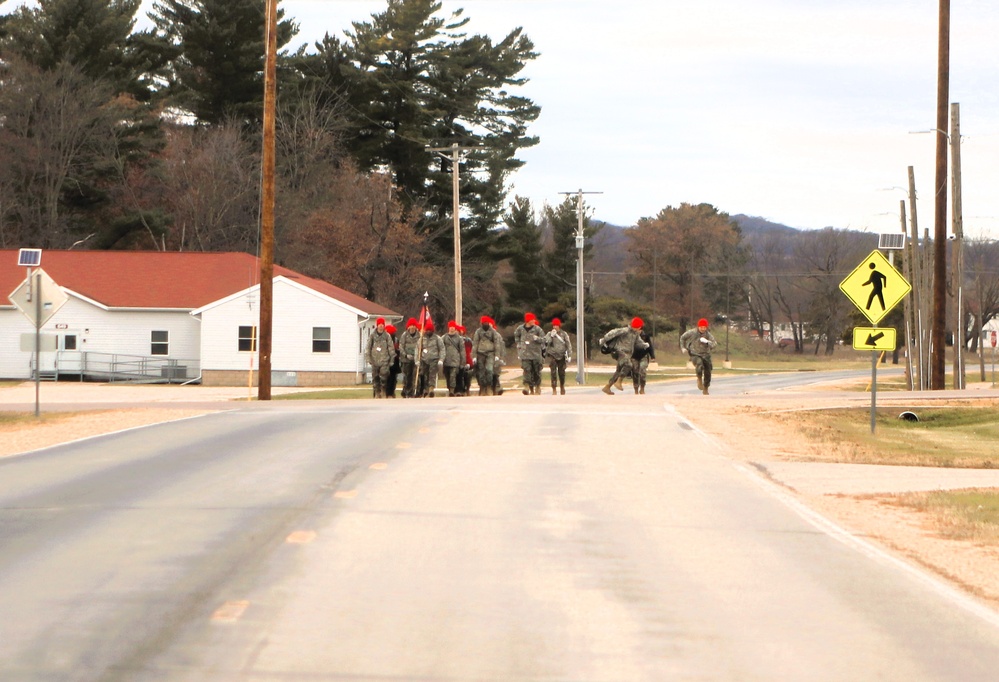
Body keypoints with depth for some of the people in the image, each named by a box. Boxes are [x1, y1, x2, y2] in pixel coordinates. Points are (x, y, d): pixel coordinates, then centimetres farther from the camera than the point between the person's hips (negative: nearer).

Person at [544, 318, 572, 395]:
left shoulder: (564, 334, 3)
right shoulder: (549, 334, 3)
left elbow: (568, 345, 5)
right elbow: (546, 343, -9)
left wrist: (569, 356, -1)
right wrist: (551, 336, -18)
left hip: (561, 356, 1)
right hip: (552, 356, -1)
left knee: (562, 373, 9)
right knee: (553, 373, -12)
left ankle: (562, 387, 32)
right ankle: (554, 390, -11)